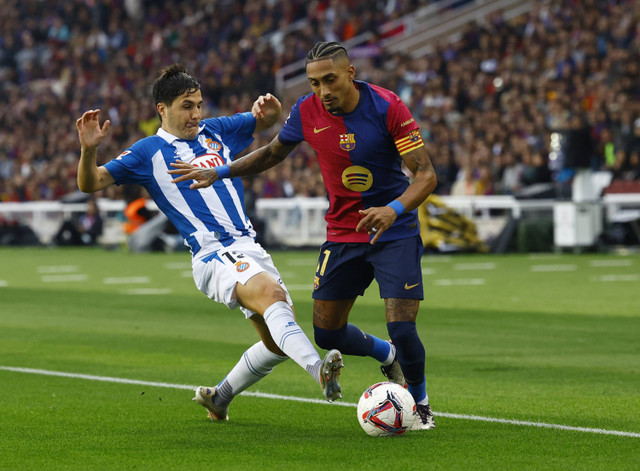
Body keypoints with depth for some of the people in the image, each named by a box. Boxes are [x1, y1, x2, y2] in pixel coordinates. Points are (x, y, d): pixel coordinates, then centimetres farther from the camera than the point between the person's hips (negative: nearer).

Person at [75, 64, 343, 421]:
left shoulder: (217, 131, 16)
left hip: (249, 248, 7)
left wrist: (271, 108, 4)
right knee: (272, 293, -34)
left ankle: (220, 397, 26)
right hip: (214, 255, -7)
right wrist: (89, 149, -20)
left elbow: (268, 120, 29)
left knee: (278, 343, 5)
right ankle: (319, 370, -53)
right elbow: (91, 183, 0)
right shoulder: (149, 152, 3)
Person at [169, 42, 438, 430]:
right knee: (327, 333, 3)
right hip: (342, 232, 4)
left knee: (402, 329, -15)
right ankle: (388, 356, 35)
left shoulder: (386, 107, -18)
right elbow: (273, 153, 14)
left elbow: (426, 174, -20)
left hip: (394, 230, -4)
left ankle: (420, 403, 15)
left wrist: (394, 209, -37)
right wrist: (218, 173, 6)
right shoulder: (307, 112, -7)